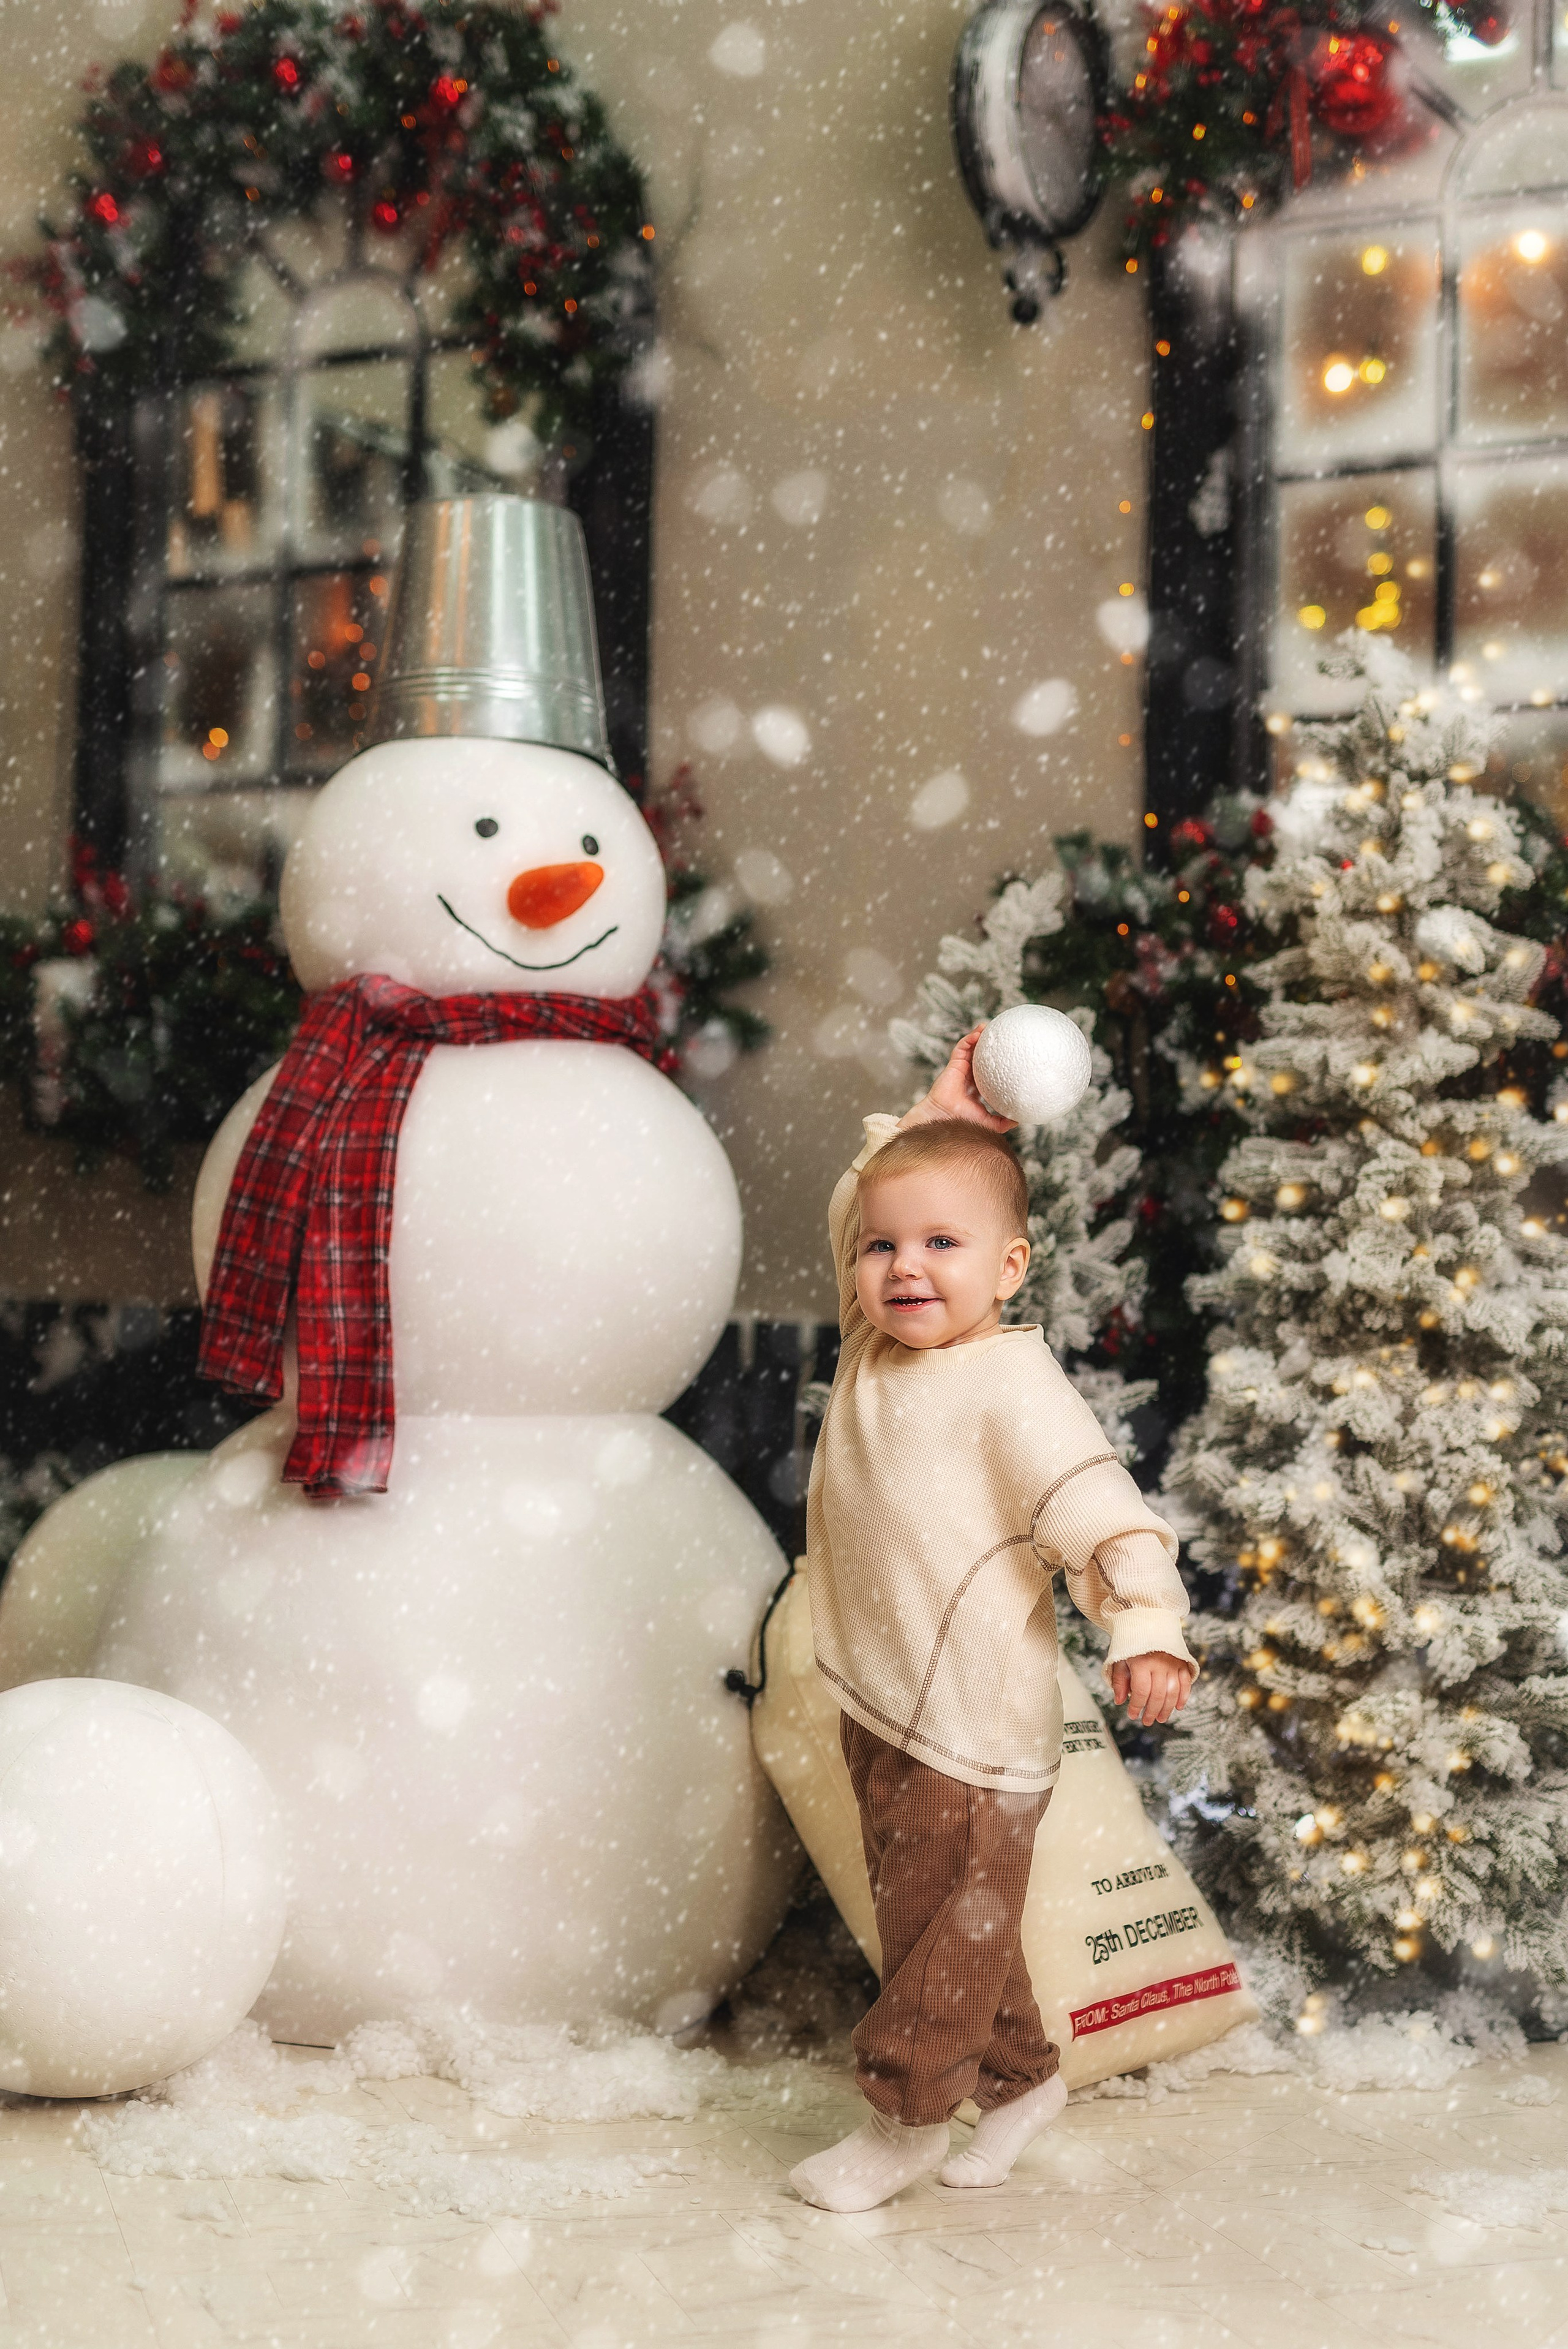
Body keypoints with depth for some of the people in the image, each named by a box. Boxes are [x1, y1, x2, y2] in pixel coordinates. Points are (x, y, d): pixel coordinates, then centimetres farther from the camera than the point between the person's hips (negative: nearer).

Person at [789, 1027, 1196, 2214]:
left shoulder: (1013, 1383, -17)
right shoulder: (874, 1349, 5)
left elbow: (1098, 1507, -22)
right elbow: (856, 1212, 20)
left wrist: (1147, 1624, -34)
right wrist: (930, 1126, 13)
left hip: (976, 1726, -8)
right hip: (877, 1704, 8)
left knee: (947, 1922, 4)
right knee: (930, 1910, 19)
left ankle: (909, 2112, 21)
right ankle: (1022, 2075, 36)